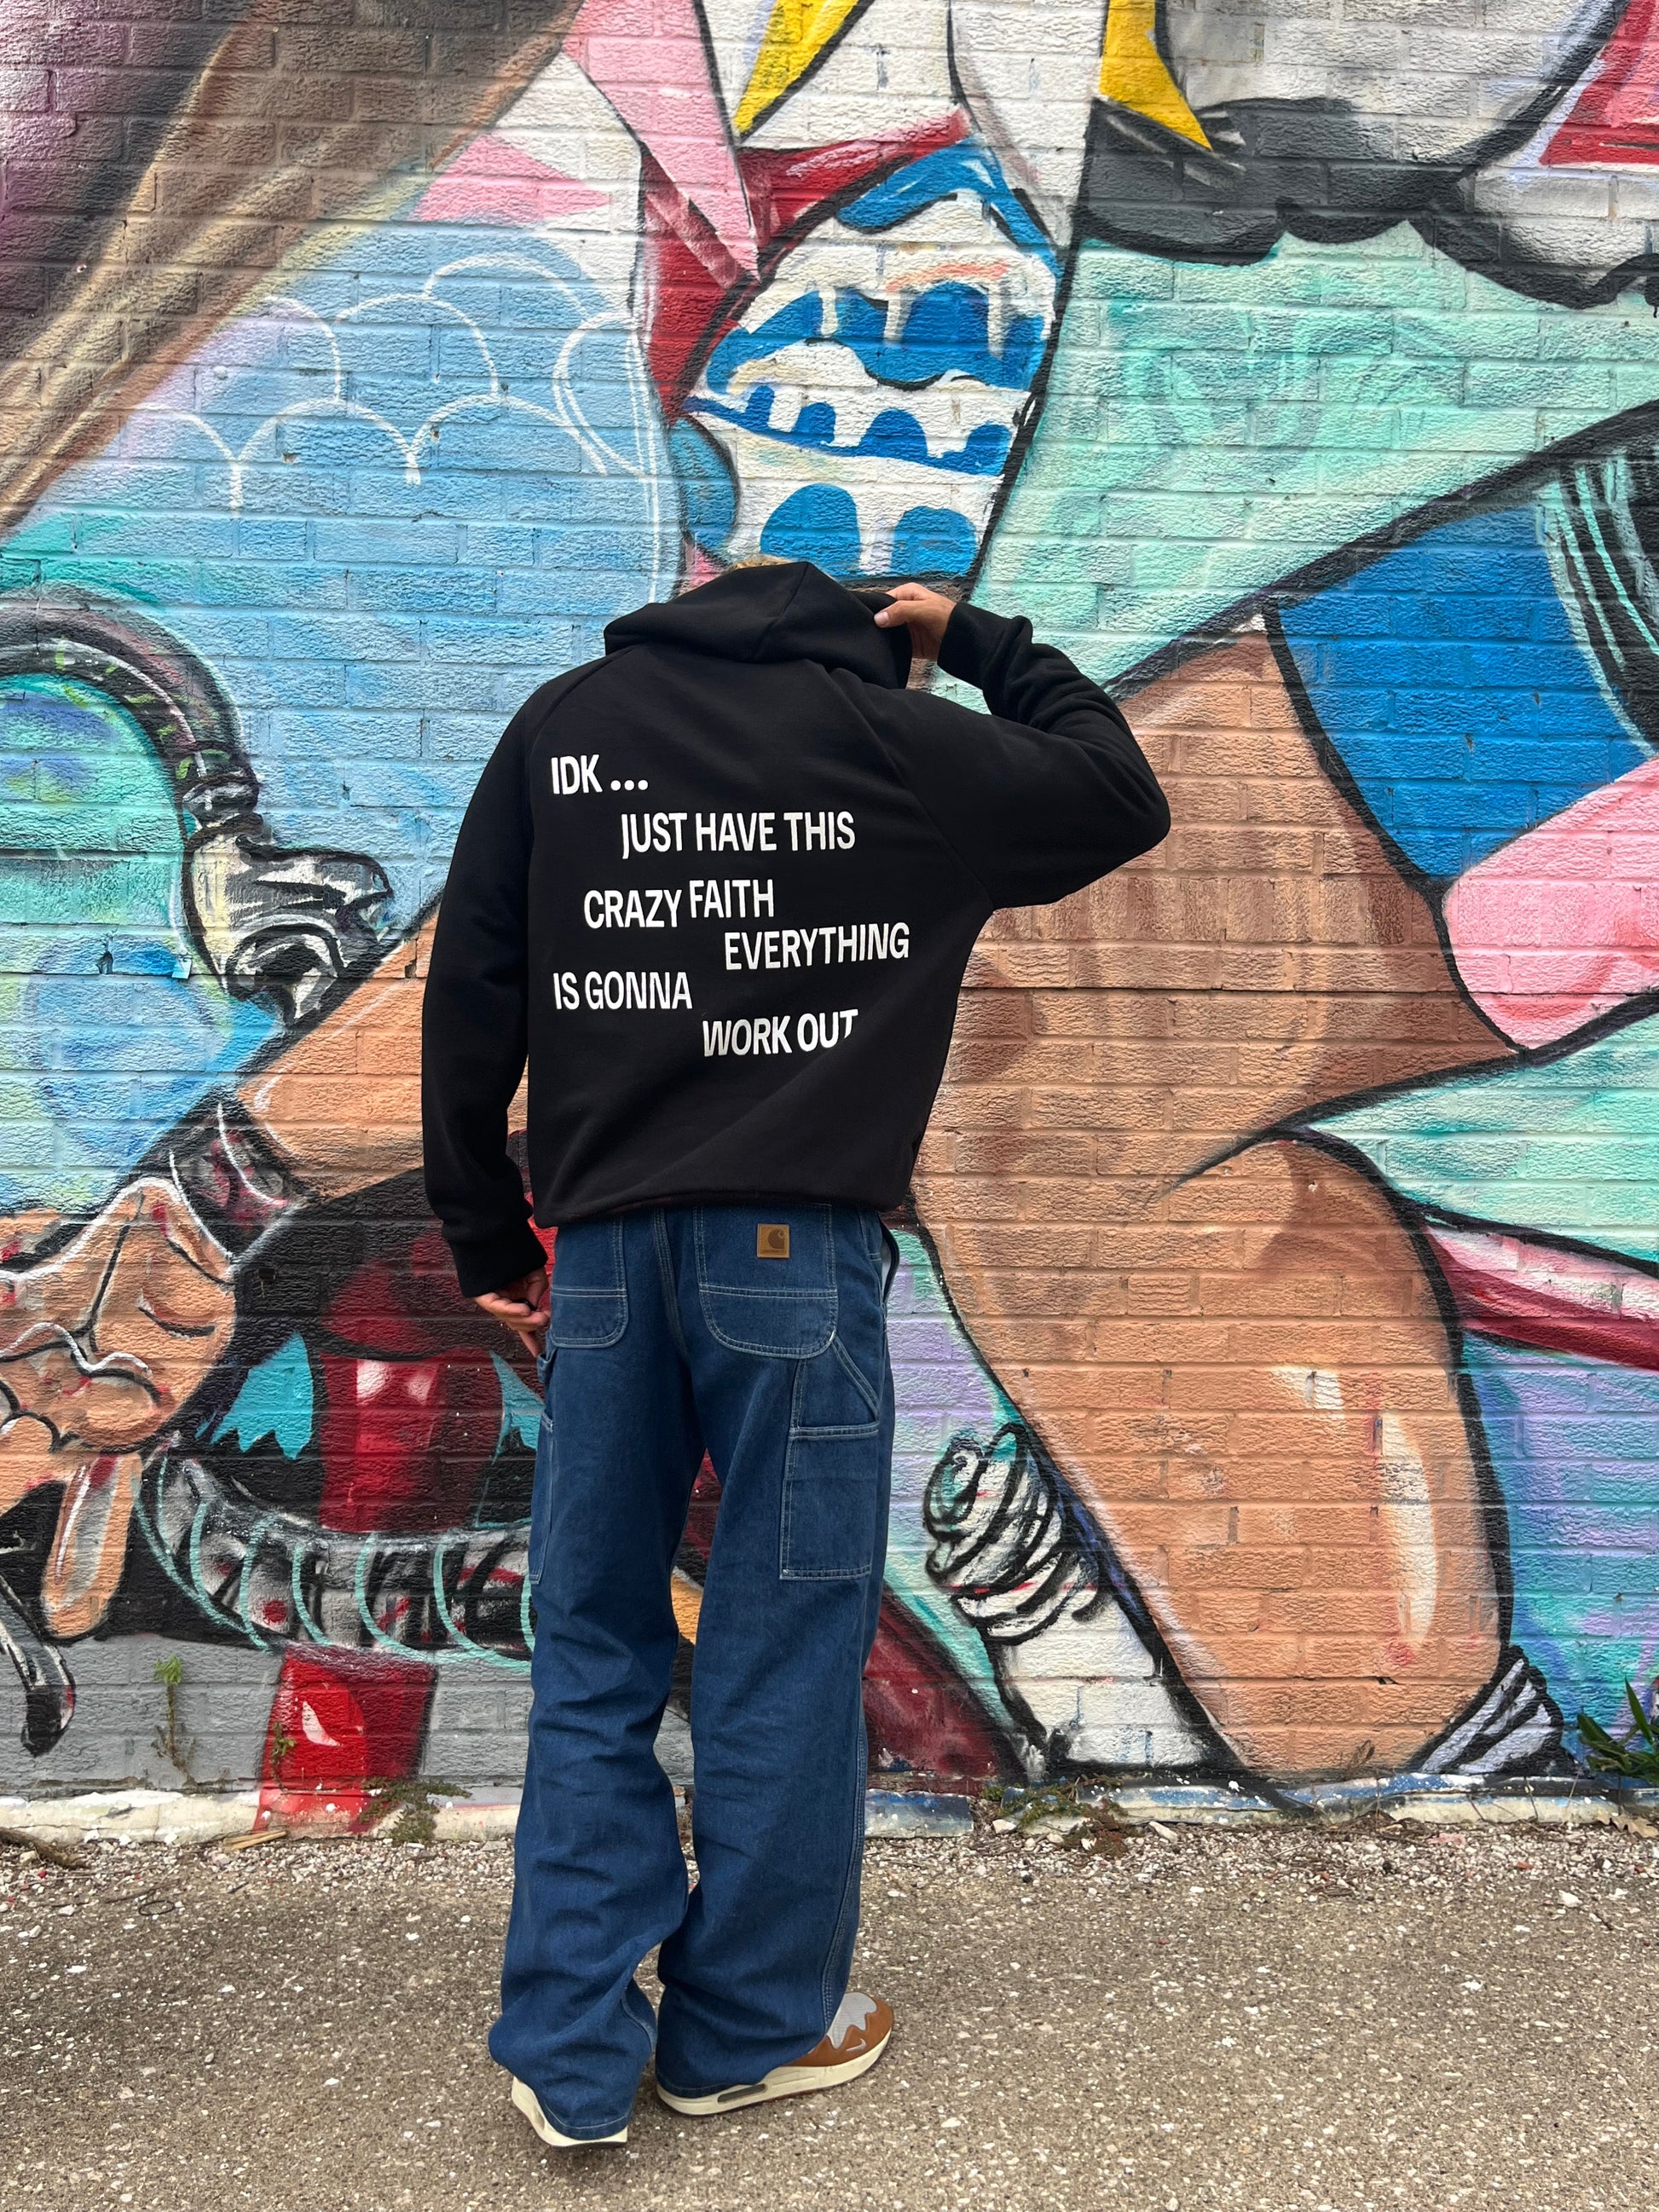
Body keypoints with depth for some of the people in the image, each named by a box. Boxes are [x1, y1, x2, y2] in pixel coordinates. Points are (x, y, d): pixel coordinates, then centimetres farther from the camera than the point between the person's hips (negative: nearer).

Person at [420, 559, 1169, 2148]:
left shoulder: (560, 722, 13)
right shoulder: (886, 732, 3)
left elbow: (470, 989, 8)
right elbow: (1121, 797, 14)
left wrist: (487, 1239, 13)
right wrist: (979, 639, 22)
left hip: (601, 1241, 4)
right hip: (795, 1240, -3)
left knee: (592, 1644, 12)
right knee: (784, 1640, 8)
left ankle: (571, 2045, 16)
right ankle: (754, 2028, 21)